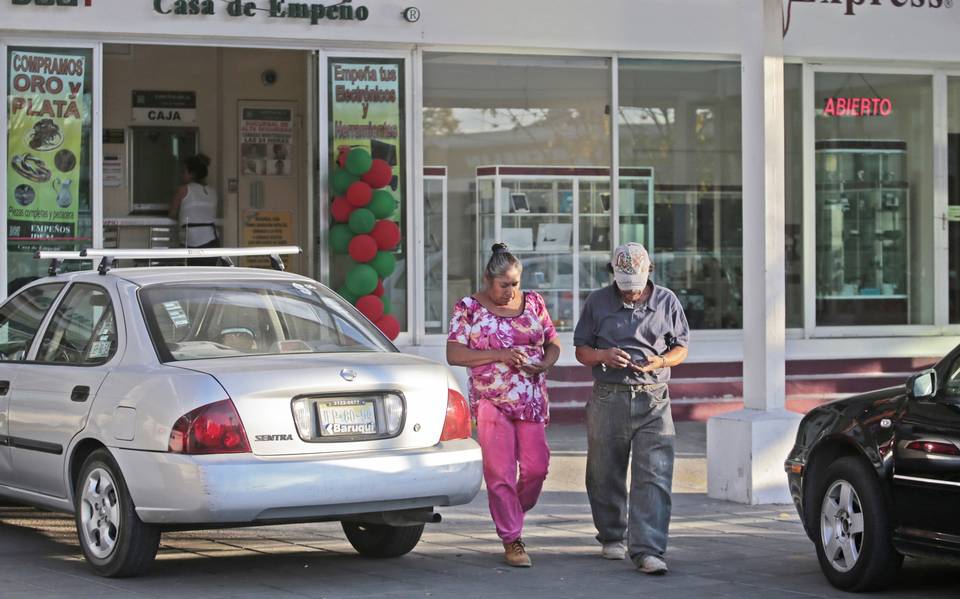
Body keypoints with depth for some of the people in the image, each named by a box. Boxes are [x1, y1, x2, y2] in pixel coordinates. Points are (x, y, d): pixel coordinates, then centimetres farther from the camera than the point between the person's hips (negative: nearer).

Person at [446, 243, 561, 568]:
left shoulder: (533, 302, 9)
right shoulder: (469, 308, -1)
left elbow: (553, 344, 15)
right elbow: (454, 354, -7)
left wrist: (544, 364, -9)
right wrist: (500, 355, -16)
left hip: (532, 401, 3)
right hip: (491, 401, -3)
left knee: (536, 467, 0)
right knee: (500, 472, -5)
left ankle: (511, 514, 27)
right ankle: (512, 540, 3)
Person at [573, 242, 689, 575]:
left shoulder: (667, 302, 7)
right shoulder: (597, 302, 6)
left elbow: (681, 349, 12)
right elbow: (581, 350, 9)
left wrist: (660, 361, -10)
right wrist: (603, 356, -12)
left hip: (653, 401, -1)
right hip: (608, 399, 1)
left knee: (654, 477, -11)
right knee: (605, 475, 8)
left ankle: (648, 551, -14)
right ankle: (611, 537, 29)